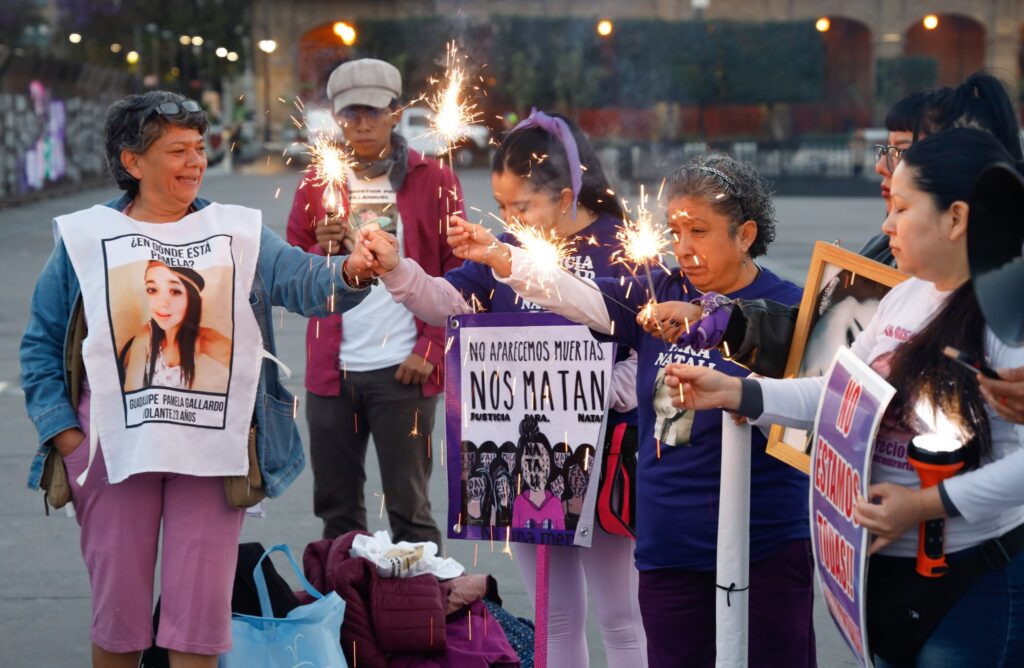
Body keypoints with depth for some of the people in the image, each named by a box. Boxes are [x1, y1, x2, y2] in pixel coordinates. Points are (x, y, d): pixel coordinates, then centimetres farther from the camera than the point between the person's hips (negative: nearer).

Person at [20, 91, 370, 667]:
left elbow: (306, 283, -8)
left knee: (200, 614, 2)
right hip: (114, 448, 0)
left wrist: (351, 272, -30)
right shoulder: (84, 237, 5)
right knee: (117, 613, 7)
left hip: (213, 448, 0)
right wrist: (63, 434, -1)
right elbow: (42, 344, 9)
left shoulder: (237, 232, 6)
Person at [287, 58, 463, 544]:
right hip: (331, 371, 3)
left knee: (409, 507, 1)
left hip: (403, 372, -3)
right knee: (336, 508, 9)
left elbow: (458, 274, 2)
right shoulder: (316, 185, 10)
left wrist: (430, 350, -7)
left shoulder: (434, 182, 2)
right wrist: (322, 252, -9)